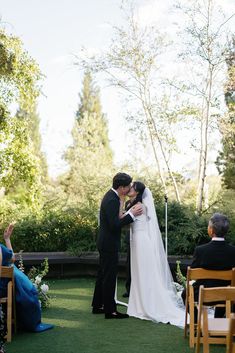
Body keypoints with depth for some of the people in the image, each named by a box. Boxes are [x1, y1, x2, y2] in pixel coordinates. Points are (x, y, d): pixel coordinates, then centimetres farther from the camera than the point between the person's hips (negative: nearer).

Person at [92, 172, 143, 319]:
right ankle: (110, 310, 4)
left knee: (103, 274, 17)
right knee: (110, 277, -3)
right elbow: (115, 225, -26)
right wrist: (132, 214, -22)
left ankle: (98, 305, 27)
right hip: (109, 244, -10)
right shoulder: (112, 200, -22)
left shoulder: (111, 196, 10)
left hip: (105, 243, 10)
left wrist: (130, 213, 5)